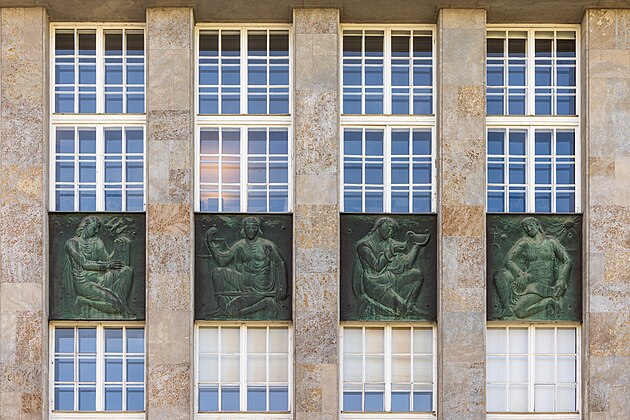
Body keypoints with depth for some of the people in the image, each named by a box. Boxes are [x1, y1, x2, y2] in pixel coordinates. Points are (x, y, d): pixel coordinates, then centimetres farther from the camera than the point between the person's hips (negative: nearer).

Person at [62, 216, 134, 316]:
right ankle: (84, 301, -3)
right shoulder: (72, 243, -4)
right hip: (84, 282, -6)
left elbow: (107, 259, 6)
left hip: (99, 277, 6)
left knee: (127, 271, -16)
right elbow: (84, 263, -13)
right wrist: (105, 265, -19)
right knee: (113, 302, -26)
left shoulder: (97, 242, 12)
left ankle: (122, 304, -17)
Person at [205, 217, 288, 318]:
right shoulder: (240, 246, 3)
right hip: (246, 282, 5)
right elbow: (221, 260, -1)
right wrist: (210, 242, -12)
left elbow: (281, 264, 2)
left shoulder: (267, 245, -6)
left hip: (261, 286, -5)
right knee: (217, 273, -9)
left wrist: (283, 287, -5)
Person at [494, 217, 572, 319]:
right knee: (501, 274, -21)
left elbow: (567, 261, 1)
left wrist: (561, 280, -15)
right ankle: (507, 306, -18)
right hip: (529, 280, 4)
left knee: (519, 311, -26)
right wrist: (520, 274, -21)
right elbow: (507, 260, -3)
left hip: (544, 284, -4)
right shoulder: (524, 242, 6)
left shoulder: (551, 241, 4)